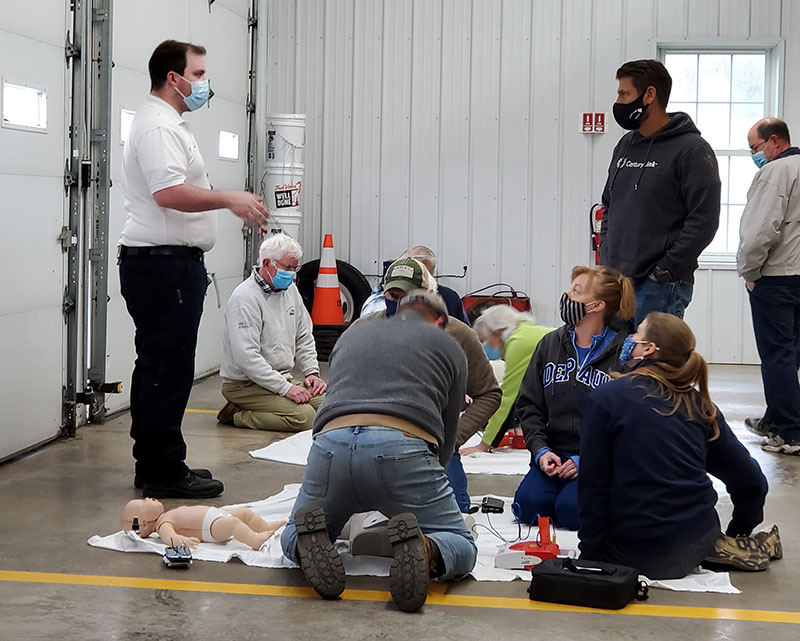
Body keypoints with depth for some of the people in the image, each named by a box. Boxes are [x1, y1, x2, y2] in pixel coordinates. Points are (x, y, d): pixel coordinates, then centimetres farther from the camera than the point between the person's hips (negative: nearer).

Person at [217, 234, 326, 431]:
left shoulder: (290, 290, 12)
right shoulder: (245, 298, -17)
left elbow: (304, 337, 22)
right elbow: (246, 357, -24)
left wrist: (312, 371, 5)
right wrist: (285, 388, -24)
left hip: (281, 379, 9)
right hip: (245, 384, -9)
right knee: (304, 417, -27)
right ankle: (237, 415, -10)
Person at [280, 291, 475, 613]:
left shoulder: (351, 334, 33)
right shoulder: (448, 346, 24)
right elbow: (448, 431, 26)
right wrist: (422, 490, 44)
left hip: (331, 442, 3)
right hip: (403, 450, -3)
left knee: (293, 538, 27)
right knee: (462, 550, 14)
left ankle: (311, 544, -9)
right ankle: (423, 551, -21)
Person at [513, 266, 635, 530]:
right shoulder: (550, 344, 8)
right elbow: (529, 405, 11)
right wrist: (540, 450, -6)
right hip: (555, 455, 4)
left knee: (571, 509, -26)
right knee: (529, 504, -21)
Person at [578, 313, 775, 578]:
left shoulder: (605, 399, -8)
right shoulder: (698, 404, 4)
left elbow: (592, 484, -8)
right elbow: (751, 479, 6)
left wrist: (590, 556, 0)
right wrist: (739, 533, 24)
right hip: (700, 535, 8)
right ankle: (719, 546, 11)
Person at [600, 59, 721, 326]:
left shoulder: (692, 150, -8)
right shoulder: (625, 146, 16)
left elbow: (704, 221, -14)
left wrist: (664, 270, -16)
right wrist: (606, 258, 11)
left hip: (660, 287, -7)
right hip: (613, 283, 7)